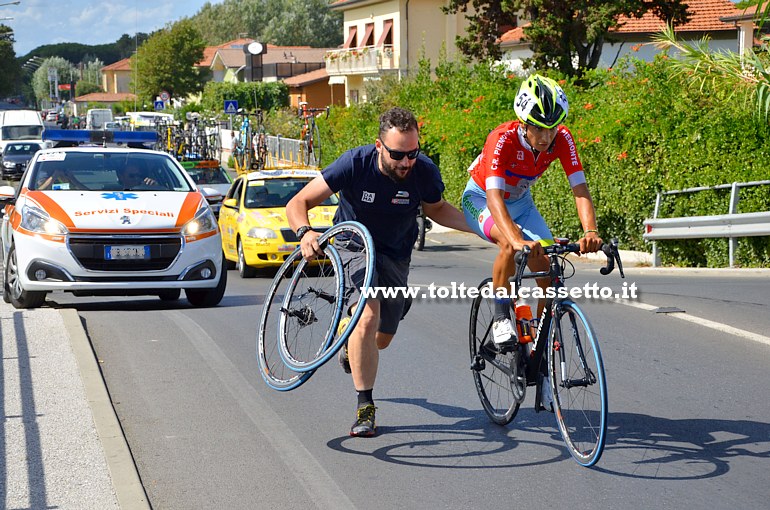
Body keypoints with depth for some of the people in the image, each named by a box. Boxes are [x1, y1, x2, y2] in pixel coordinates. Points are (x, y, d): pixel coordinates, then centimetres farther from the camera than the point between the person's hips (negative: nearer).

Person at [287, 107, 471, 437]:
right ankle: (365, 408, -17)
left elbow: (436, 209, 2)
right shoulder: (356, 163, -29)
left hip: (395, 253, 3)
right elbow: (298, 203, -25)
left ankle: (350, 346, 51)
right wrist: (305, 232, -46)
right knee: (369, 315, -28)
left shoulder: (424, 172, -21)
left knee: (382, 338, 13)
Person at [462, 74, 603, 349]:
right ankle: (501, 317, -17)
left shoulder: (562, 139, -25)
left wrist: (591, 232, -50)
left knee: (548, 269, -11)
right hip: (481, 199, -4)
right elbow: (494, 197, -48)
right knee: (510, 243, -37)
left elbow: (580, 188, -31)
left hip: (520, 202, 5)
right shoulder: (503, 139, -37)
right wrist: (518, 239, -64)